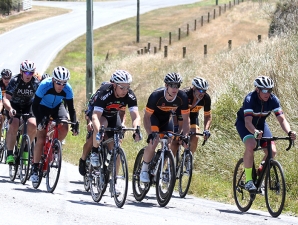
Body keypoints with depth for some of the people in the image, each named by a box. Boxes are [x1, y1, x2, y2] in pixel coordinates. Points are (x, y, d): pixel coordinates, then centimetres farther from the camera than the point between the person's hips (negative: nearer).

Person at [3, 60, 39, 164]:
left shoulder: (36, 83, -18)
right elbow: (6, 98, -31)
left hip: (28, 106, 2)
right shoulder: (15, 81, -24)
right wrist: (10, 109, -50)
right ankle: (9, 154, -18)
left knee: (33, 125, -24)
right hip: (14, 105, -2)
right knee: (14, 126, -27)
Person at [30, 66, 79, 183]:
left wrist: (74, 123, -28)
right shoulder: (44, 86, -34)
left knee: (64, 129, -25)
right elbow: (35, 105, -29)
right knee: (41, 139, -14)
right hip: (43, 107, -3)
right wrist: (40, 120, -41)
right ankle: (35, 169, -8)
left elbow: (71, 108, -16)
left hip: (57, 107, 3)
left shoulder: (67, 89, -26)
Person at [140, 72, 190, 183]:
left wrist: (185, 135, -29)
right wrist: (150, 134, -39)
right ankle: (144, 170, -7)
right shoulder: (156, 96, -36)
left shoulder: (182, 97, -27)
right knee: (153, 142, -22)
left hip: (167, 118, 4)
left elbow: (185, 119, -17)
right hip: (154, 117, -4)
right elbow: (146, 117, -28)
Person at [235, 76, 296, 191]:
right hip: (244, 123, -4)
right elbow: (248, 122, -43)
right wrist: (255, 133, -64)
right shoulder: (250, 100, -34)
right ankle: (248, 180, -21)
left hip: (260, 123, 4)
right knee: (250, 146, -32)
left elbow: (282, 119, -26)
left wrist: (289, 132, -46)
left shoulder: (273, 100, -22)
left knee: (272, 151, -14)